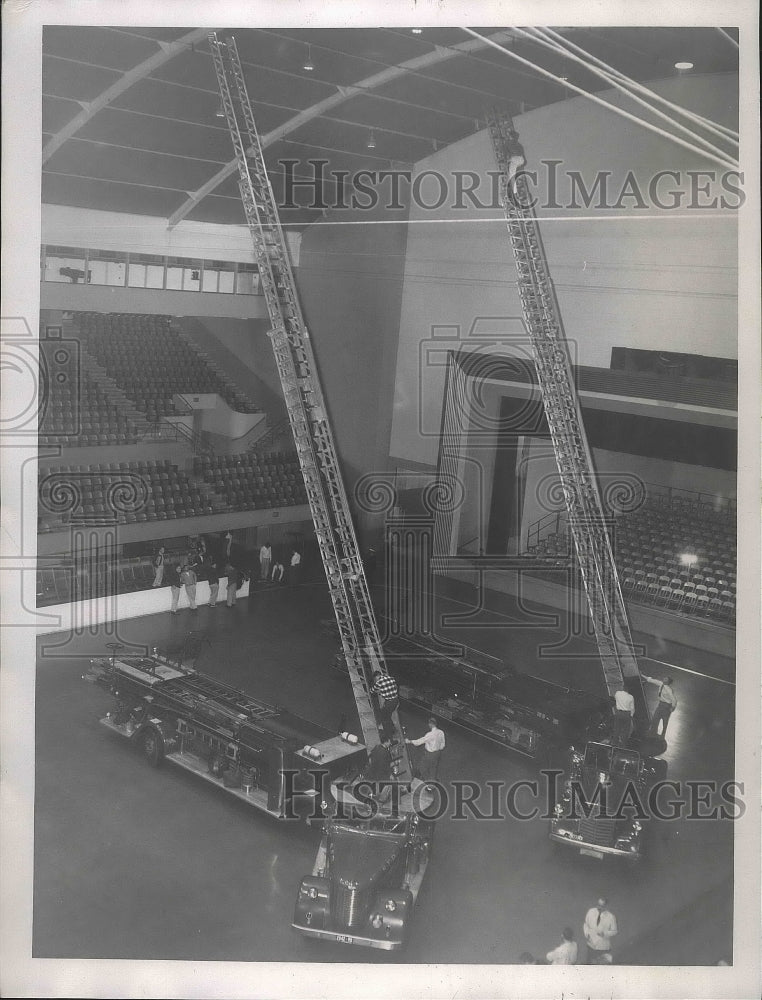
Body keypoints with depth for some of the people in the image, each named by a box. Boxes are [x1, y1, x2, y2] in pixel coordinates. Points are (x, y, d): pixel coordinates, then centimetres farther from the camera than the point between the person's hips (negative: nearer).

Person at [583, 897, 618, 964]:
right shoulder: (591, 911, -11)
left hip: (603, 947, -2)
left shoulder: (611, 917, -20)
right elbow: (586, 924, 3)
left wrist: (604, 933, -26)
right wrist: (586, 933, -14)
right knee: (590, 962, 18)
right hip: (591, 944, 2)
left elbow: (615, 931, -10)